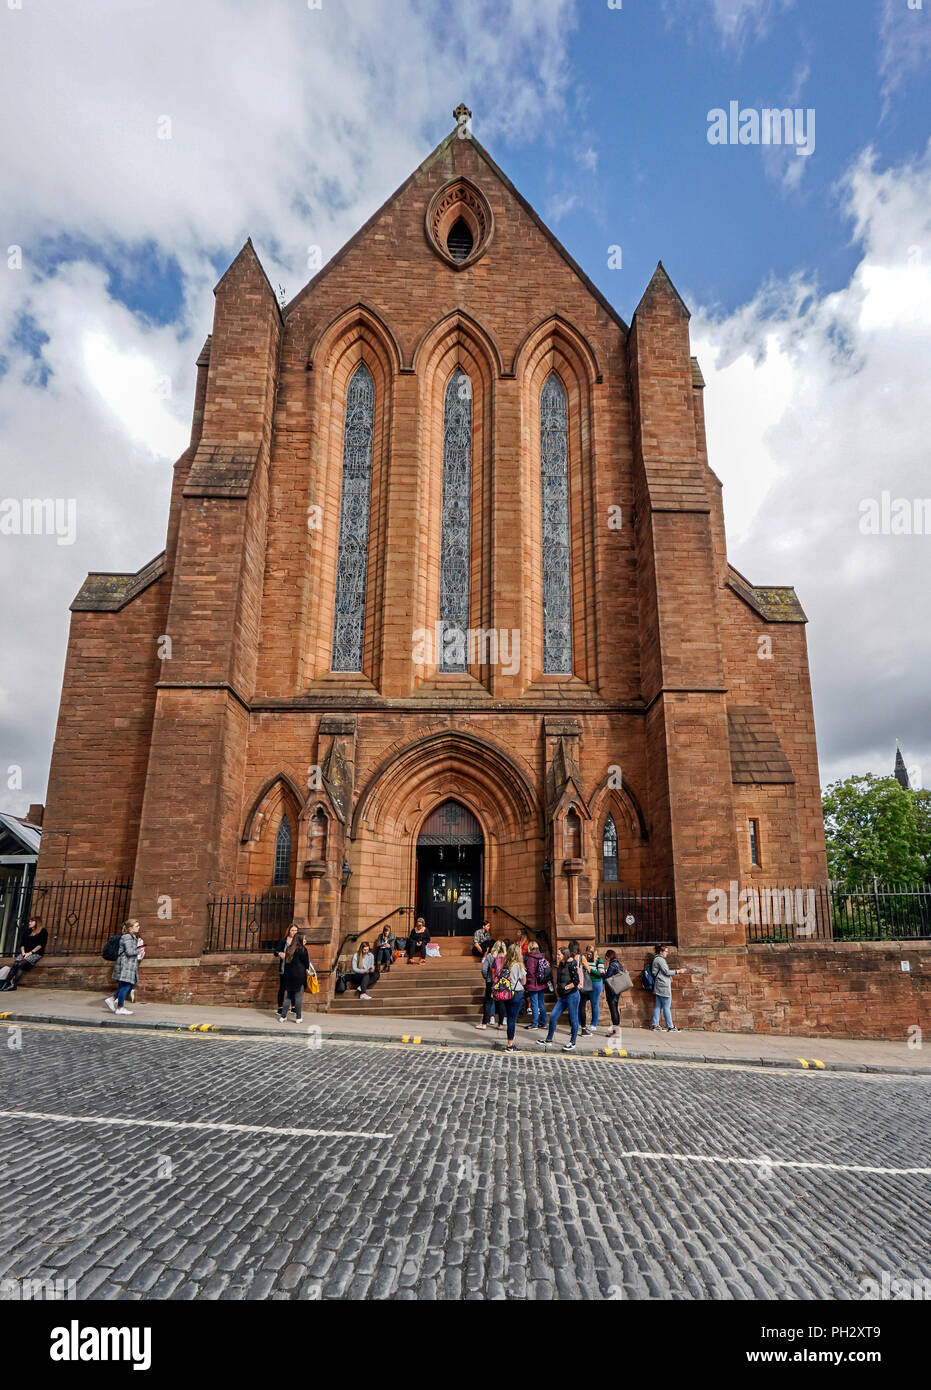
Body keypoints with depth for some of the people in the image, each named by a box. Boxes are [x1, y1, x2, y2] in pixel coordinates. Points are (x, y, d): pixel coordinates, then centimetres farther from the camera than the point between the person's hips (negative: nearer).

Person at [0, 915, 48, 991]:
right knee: (15, 964, -23)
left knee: (21, 964, -29)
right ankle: (6, 983, -34)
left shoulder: (43, 931, 5)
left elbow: (41, 945, -5)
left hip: (36, 953, -5)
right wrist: (23, 952, -2)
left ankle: (14, 984, -37)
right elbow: (22, 944, 17)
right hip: (25, 953, 5)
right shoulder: (27, 931, 24)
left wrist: (30, 952, -13)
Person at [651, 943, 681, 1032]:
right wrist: (677, 972, -5)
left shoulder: (656, 959, 19)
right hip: (663, 986, -10)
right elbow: (666, 972, -14)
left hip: (658, 986, 10)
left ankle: (655, 1025, 8)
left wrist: (669, 976, 13)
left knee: (658, 1006, 8)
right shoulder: (660, 959, -12)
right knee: (667, 1007, -5)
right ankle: (670, 1026, -2)